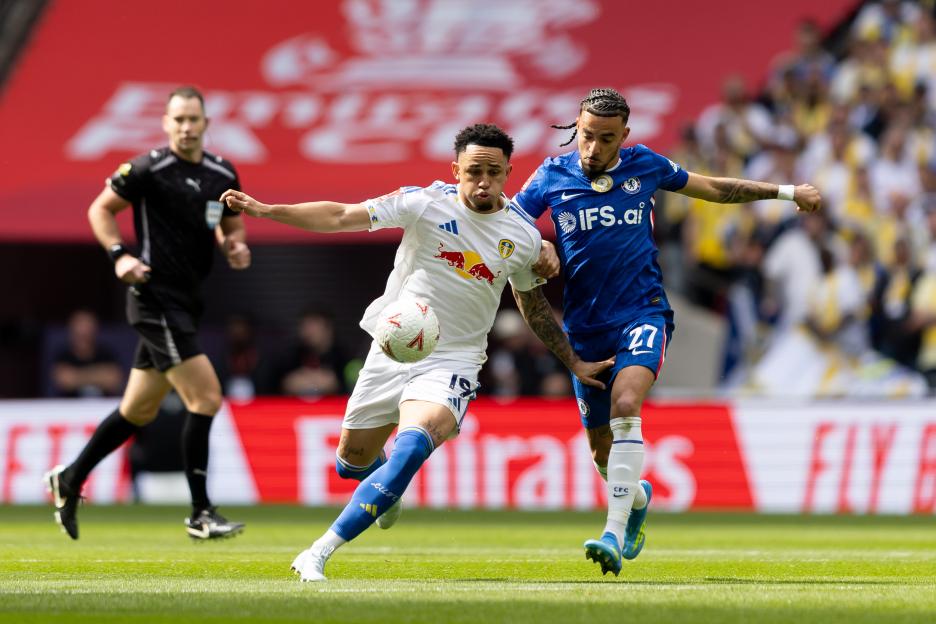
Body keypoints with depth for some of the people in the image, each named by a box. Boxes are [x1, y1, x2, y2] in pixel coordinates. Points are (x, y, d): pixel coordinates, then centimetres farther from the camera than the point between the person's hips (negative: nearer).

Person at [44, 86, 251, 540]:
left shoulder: (223, 175, 8)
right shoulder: (147, 170, -10)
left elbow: (231, 227, 22)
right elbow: (100, 209, -1)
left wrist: (236, 247, 0)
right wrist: (119, 255, -15)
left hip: (188, 300, 8)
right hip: (156, 297, -8)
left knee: (139, 410, 15)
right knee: (205, 395, -15)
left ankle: (69, 481, 31)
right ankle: (200, 513, -8)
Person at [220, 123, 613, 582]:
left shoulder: (523, 237, -1)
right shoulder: (426, 203, -10)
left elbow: (536, 307, 17)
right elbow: (342, 217, -13)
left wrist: (573, 363, 19)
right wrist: (264, 210, -23)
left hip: (452, 360, -1)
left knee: (413, 444, -30)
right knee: (351, 463, 11)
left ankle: (319, 553, -30)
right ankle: (390, 489, 52)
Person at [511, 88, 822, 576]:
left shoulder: (644, 166, 1)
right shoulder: (552, 177, -1)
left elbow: (714, 188, 16)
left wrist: (787, 192, 19)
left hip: (643, 313, -2)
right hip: (585, 328, 2)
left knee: (625, 406, -29)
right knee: (601, 450, 9)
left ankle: (615, 534, -35)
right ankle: (638, 497, 45)